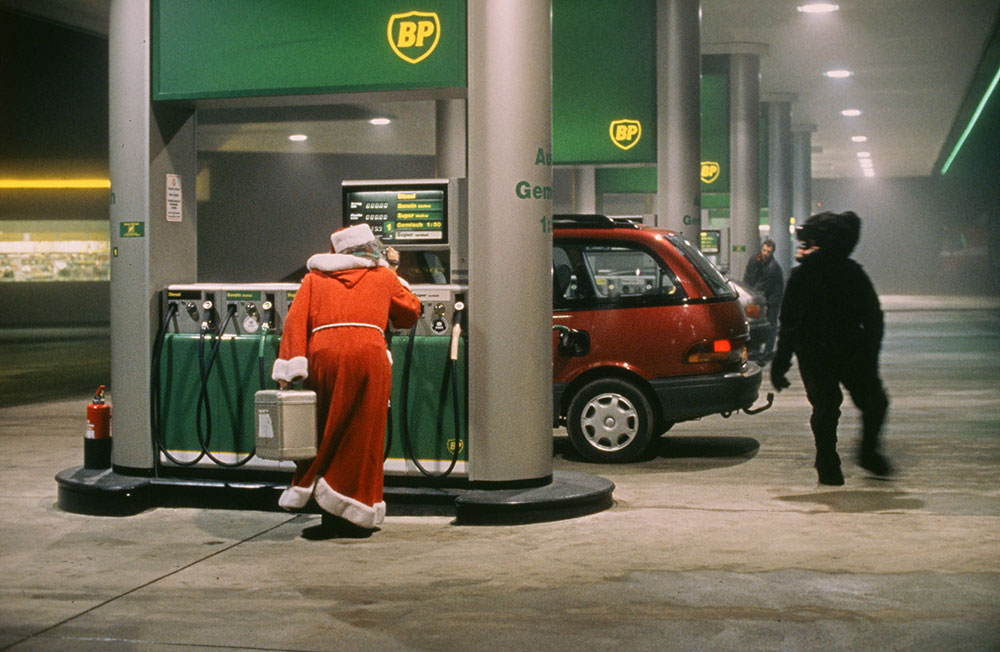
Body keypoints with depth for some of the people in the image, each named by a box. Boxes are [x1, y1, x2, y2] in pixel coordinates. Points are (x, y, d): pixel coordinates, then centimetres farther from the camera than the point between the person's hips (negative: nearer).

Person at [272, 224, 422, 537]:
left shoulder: (314, 278, 23)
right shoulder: (383, 277, 21)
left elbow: (295, 320, 9)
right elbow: (410, 312, 33)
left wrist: (289, 367, 2)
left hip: (322, 355, 1)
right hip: (368, 353, -1)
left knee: (325, 432, 10)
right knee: (361, 437, 3)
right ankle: (352, 514, 2)